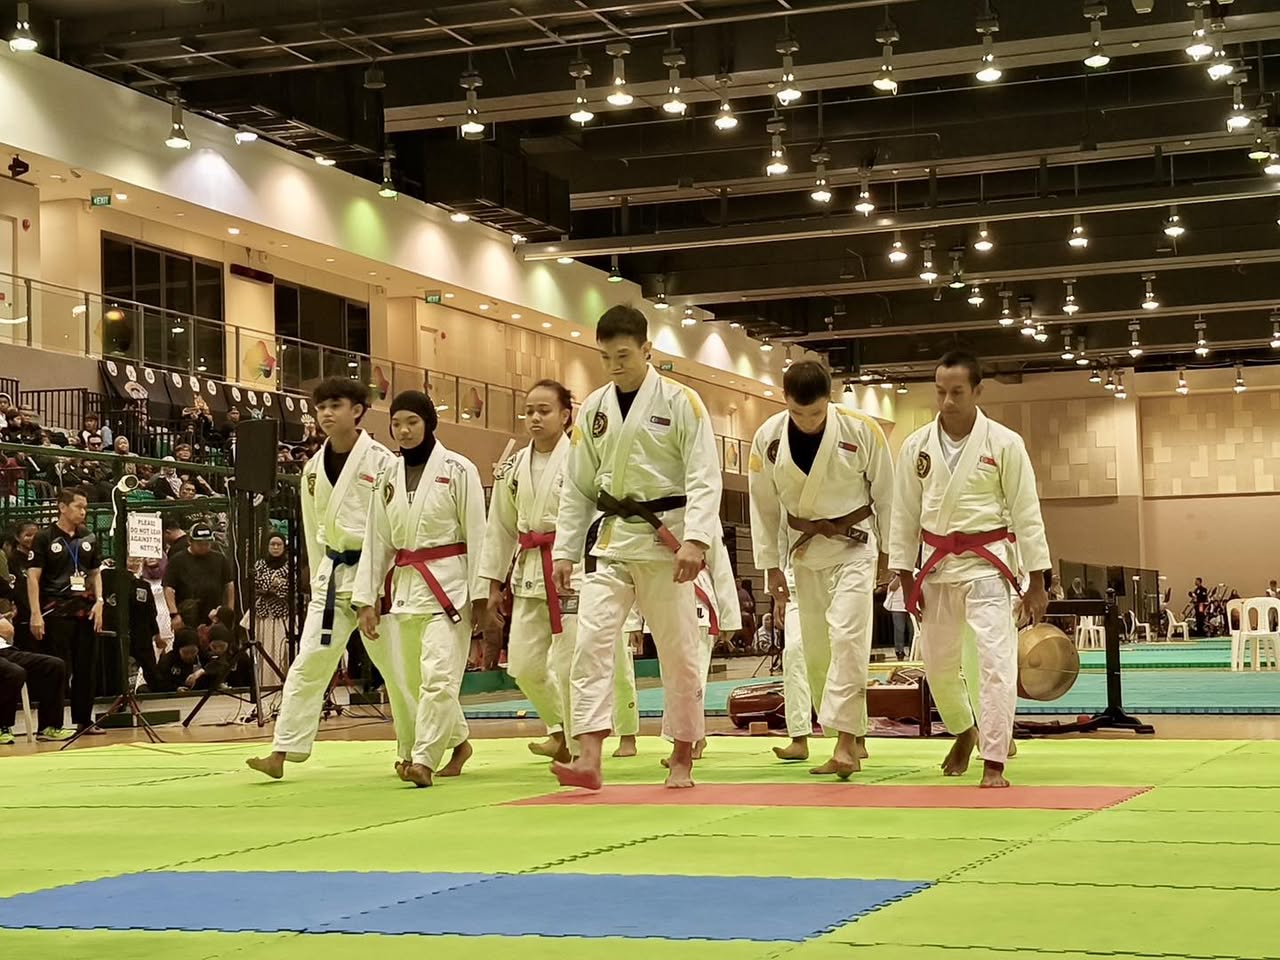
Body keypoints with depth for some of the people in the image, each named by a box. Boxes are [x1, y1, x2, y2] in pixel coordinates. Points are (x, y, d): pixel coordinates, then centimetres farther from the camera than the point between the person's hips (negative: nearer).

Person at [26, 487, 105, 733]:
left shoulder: (88, 538, 12)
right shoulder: (44, 538, -3)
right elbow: (33, 577, -6)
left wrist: (98, 602, 4)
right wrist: (36, 614, -14)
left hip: (85, 610, 5)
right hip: (56, 612, -5)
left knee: (87, 668, 7)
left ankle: (84, 720, 17)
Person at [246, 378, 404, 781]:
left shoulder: (381, 461, -9)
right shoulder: (314, 468, 8)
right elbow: (314, 530, 15)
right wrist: (321, 580, 14)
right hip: (333, 576, 5)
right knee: (308, 664, 0)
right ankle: (281, 753, 1)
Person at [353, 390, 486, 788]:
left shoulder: (457, 469, -5)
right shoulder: (388, 476, 10)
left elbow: (476, 534, -5)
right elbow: (376, 541, 12)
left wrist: (479, 594, -9)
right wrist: (366, 599, 7)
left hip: (448, 582, -6)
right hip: (404, 583, 6)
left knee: (438, 674, -16)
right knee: (406, 680, 8)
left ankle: (423, 760, -14)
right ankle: (458, 742, 26)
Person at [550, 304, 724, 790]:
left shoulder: (680, 402, -5)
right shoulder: (594, 408, 8)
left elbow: (704, 477, -11)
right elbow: (577, 487, 13)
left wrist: (695, 540, -22)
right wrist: (564, 551, 8)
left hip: (664, 538, -3)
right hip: (609, 538, 4)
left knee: (679, 650, 4)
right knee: (591, 641, -12)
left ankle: (682, 759, 18)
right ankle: (589, 759, -17)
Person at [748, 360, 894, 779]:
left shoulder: (862, 430, -15)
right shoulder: (768, 438, -9)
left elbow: (886, 493, -4)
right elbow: (764, 506, 2)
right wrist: (771, 566, 4)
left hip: (855, 544, -3)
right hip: (805, 550, 4)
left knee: (847, 637, -17)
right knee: (817, 646, 7)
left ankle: (845, 741, -16)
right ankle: (856, 737, 21)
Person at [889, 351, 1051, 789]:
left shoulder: (1004, 444, -9)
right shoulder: (917, 446, 0)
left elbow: (1027, 514, -6)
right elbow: (904, 515, 7)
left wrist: (1036, 583, -6)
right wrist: (905, 576, 4)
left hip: (987, 562, -4)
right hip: (937, 565, 4)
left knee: (996, 660, -13)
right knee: (939, 663, 12)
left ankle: (993, 764, -9)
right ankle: (965, 731, 40)